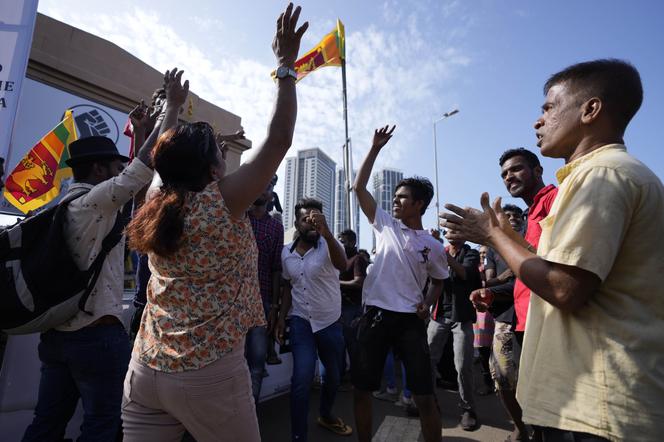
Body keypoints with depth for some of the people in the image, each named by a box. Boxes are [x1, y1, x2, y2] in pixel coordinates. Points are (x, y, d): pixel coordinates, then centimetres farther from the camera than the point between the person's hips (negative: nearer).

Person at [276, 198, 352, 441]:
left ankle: (325, 415, 47)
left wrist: (326, 233, -52)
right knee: (303, 377, -15)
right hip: (300, 321, 1)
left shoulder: (328, 246, -14)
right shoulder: (286, 252, -2)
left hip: (330, 322, 0)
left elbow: (342, 266, -38)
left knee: (334, 375, 17)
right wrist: (282, 317, 2)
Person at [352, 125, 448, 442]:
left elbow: (438, 282, 17)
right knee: (361, 389, 10)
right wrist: (375, 149, 2)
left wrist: (427, 304, -3)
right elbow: (359, 187, 3)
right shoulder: (385, 225, 5)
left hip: (410, 320, -1)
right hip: (375, 315, 2)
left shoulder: (433, 247, 3)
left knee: (424, 395, 2)